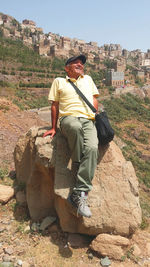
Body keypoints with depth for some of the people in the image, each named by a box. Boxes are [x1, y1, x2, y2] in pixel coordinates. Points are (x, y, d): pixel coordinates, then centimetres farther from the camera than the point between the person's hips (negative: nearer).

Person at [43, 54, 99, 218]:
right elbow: (55, 105, 18)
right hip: (69, 118, -2)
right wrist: (53, 128, 11)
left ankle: (79, 195, -32)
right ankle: (79, 166, -22)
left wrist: (96, 118, 13)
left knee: (92, 148, -31)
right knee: (75, 127, -43)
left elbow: (95, 100, 28)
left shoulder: (88, 79, 31)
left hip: (88, 120, 2)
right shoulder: (59, 81, 22)